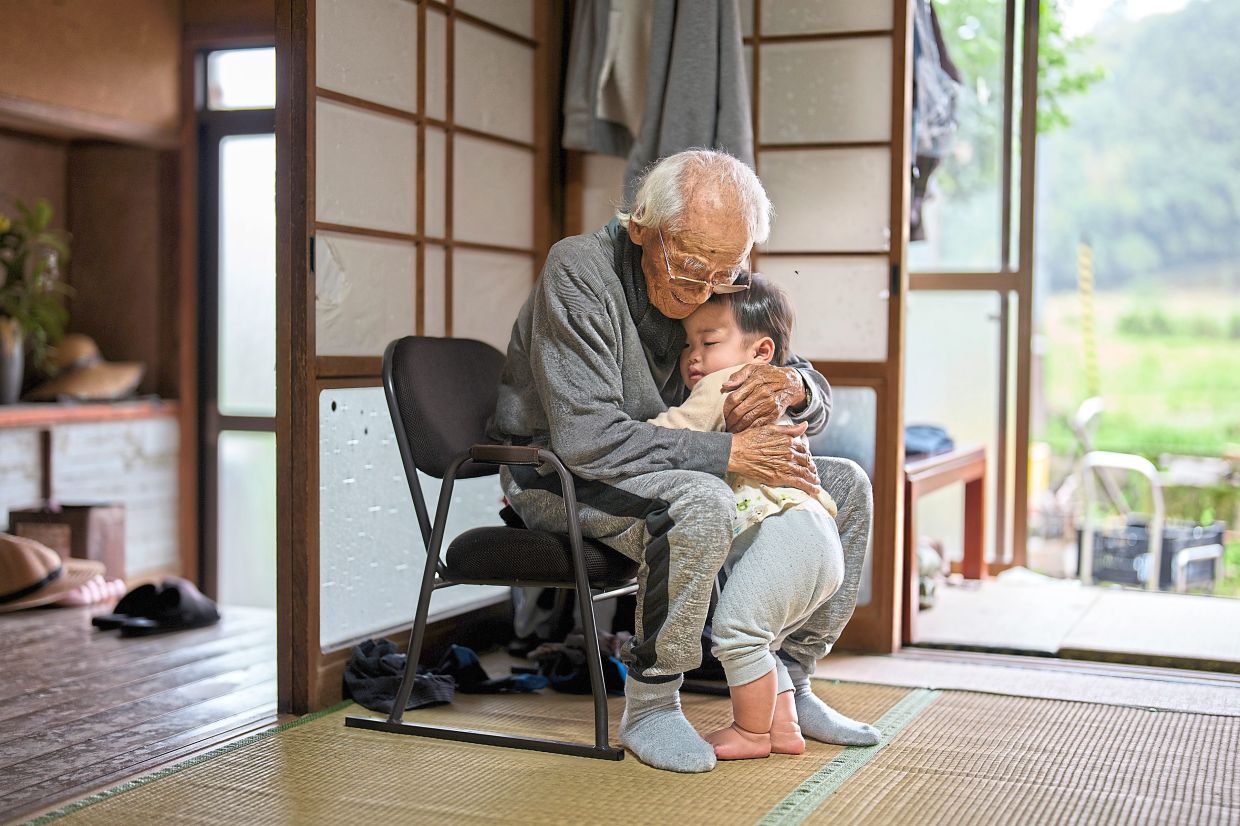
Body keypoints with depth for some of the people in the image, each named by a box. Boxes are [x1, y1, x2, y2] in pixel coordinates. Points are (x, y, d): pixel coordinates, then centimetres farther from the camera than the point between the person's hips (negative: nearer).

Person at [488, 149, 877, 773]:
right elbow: (586, 437, -31)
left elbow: (818, 405, 4)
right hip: (560, 477, -7)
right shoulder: (578, 271, -23)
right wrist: (727, 452, -32)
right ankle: (650, 705, -19)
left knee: (845, 485, 1)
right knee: (701, 503, -37)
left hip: (675, 470, 7)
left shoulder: (722, 285, -2)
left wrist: (793, 387, -22)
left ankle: (787, 684, 9)